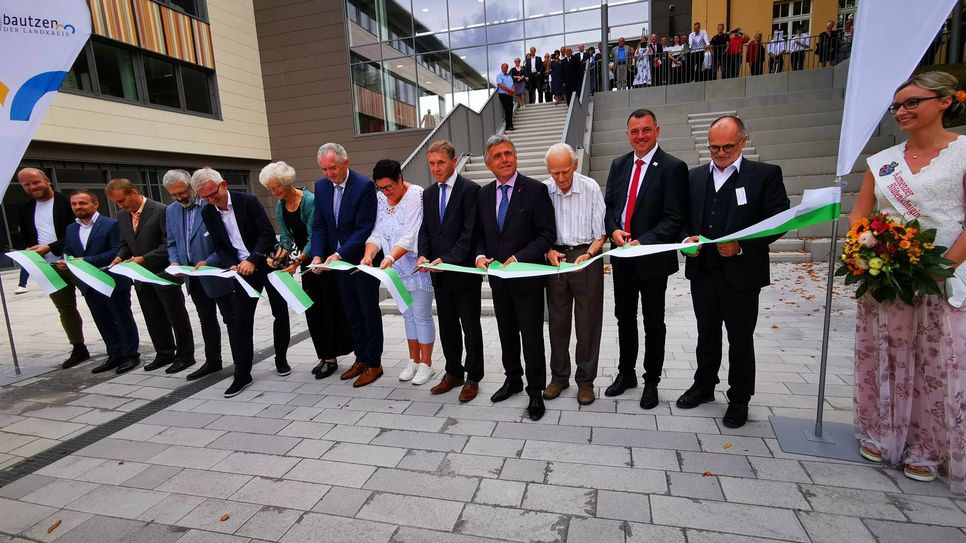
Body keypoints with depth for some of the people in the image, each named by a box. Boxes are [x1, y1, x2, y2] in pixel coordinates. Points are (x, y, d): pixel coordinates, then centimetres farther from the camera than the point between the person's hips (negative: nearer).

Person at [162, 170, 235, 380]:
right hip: (193, 276, 7)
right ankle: (212, 361, 27)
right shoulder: (171, 211, 11)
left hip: (217, 273, -7)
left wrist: (208, 263, -21)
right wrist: (174, 262, -1)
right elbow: (172, 243, 17)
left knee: (231, 318, 1)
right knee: (206, 320, 16)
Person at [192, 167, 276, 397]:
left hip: (266, 263, -3)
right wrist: (232, 265, -13)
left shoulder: (247, 201, -11)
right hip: (241, 269, 4)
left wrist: (252, 260, -24)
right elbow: (220, 246, 5)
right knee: (238, 321, 0)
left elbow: (268, 233, -16)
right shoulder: (207, 213, 2)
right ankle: (242, 374, 9)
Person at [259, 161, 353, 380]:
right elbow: (286, 238, 8)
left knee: (327, 306, -1)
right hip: (307, 262, 7)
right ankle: (325, 356, 19)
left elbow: (314, 238, -21)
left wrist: (297, 262, -25)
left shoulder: (310, 201, -18)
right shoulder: (280, 207, 5)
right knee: (312, 309, 8)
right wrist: (277, 257, -9)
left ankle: (331, 357, 10)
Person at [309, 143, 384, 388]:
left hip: (362, 260, -6)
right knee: (352, 312, 15)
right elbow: (319, 226, 5)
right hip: (337, 259, 6)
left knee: (369, 312, 4)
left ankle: (373, 363, 16)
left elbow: (364, 228, -19)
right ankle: (361, 358, 28)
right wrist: (317, 255, -10)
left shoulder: (364, 186, -16)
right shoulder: (321, 186, 4)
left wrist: (339, 254, -24)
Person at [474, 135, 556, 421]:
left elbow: (547, 234, -13)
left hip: (527, 277, -5)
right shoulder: (484, 194, 7)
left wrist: (519, 258, -23)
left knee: (532, 336, 4)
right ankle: (513, 380, 38)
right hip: (498, 278, 5)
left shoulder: (535, 190, -10)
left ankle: (536, 391, 21)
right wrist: (480, 256, -8)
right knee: (507, 333, 18)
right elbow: (480, 234, 12)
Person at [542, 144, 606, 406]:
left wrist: (588, 254, -22)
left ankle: (585, 380, 21)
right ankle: (559, 376, 29)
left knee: (588, 323, 5)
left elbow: (600, 233, -6)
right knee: (557, 321, 12)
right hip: (556, 258, 2)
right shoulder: (544, 191, -4)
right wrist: (549, 251, -13)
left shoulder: (591, 188, -9)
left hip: (586, 258, -2)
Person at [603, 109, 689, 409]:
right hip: (621, 256, 5)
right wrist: (613, 230, -8)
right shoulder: (619, 165, 8)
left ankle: (651, 382, 26)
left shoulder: (673, 167, -9)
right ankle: (626, 373, 33)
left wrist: (643, 242, -22)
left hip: (653, 257, -5)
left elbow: (675, 218, -14)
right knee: (624, 317, 16)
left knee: (653, 322, 9)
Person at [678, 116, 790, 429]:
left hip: (741, 274, -4)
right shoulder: (695, 176, 9)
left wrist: (742, 246, -19)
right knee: (707, 335, 18)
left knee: (740, 339, 9)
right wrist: (688, 239, -8)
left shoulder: (765, 175, -4)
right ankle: (704, 386, 36)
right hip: (702, 271, 4)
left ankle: (739, 400, 27)